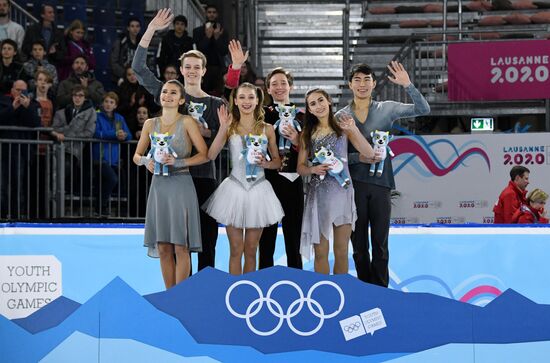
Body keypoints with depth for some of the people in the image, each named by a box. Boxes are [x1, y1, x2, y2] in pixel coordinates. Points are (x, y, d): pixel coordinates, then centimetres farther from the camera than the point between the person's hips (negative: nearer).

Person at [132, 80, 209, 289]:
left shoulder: (187, 122, -2)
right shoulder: (150, 124, 10)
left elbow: (204, 155, -6)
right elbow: (137, 155, 14)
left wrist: (178, 162, -17)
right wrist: (146, 161, -8)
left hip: (181, 186, -4)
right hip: (159, 185, 4)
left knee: (180, 246, -5)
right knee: (163, 247, 5)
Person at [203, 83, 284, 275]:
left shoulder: (267, 129, 6)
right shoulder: (230, 127, 3)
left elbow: (278, 161, 12)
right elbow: (211, 156, -9)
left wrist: (266, 163, -8)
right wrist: (223, 128, -14)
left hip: (258, 190, 1)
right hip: (235, 189, -1)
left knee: (251, 250, 8)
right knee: (236, 250, 0)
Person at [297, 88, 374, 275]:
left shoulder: (343, 128, 3)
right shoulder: (308, 133, 9)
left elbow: (369, 154, -6)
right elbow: (300, 167, 10)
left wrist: (354, 129, -16)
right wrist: (313, 169, -11)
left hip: (342, 192, -1)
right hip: (318, 194, 1)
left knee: (341, 252, 3)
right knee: (321, 252, 2)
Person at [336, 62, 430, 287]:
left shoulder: (386, 109, 6)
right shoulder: (341, 116, 5)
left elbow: (423, 110, -2)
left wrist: (408, 85, -14)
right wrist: (359, 158, -12)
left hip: (381, 183, 0)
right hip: (354, 184, 0)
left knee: (380, 241, 1)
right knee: (358, 242, 6)